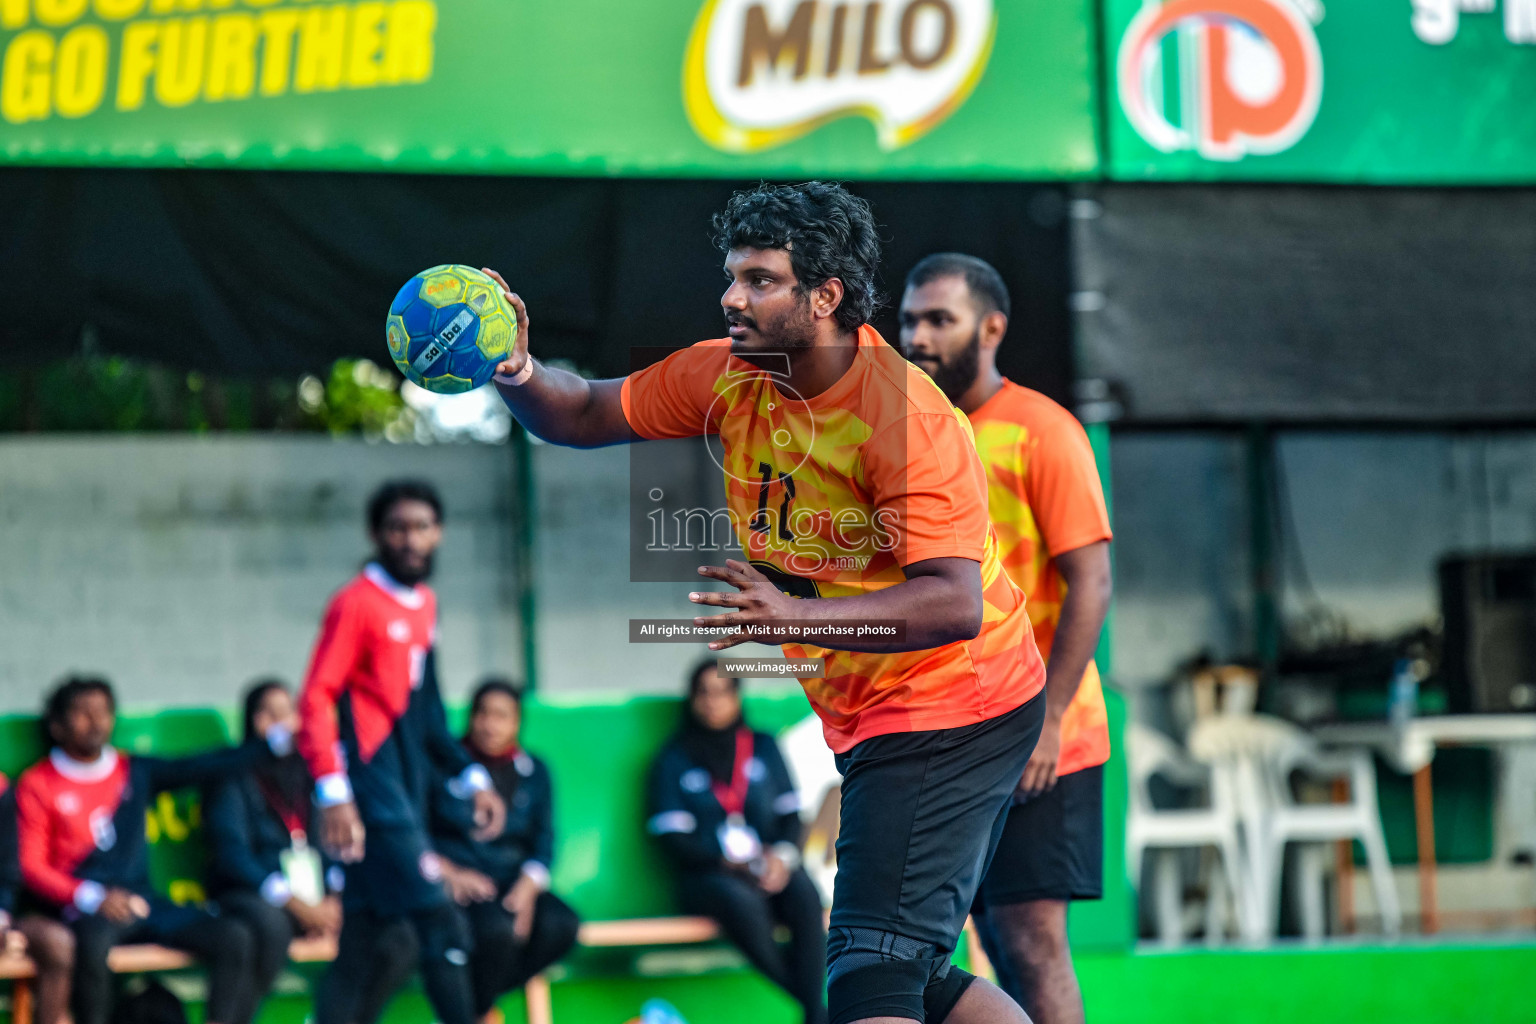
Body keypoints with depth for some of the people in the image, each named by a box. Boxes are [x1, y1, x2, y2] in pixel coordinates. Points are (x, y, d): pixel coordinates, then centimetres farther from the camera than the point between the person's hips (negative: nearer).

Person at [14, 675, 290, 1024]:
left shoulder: (134, 771, 16)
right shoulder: (37, 784, 4)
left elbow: (206, 767, 10)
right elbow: (30, 867, -2)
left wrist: (276, 740, -2)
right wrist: (94, 897, -18)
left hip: (141, 901, 5)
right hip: (83, 910, -5)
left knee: (233, 938, -17)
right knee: (92, 944, -40)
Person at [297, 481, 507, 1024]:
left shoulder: (424, 606, 16)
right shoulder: (357, 603, -9)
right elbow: (317, 700, -14)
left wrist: (471, 777, 21)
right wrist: (333, 791, -22)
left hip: (408, 793, 8)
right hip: (373, 791, -8)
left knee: (357, 949, 8)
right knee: (443, 927, -12)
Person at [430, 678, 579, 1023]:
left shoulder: (533, 772, 15)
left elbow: (544, 841, 6)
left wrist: (526, 888, -12)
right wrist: (450, 873, -17)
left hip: (513, 882, 4)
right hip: (456, 883, -4)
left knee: (560, 925, -28)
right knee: (496, 928, -36)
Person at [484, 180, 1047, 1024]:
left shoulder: (905, 419, -25)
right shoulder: (729, 377, -2)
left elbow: (954, 605, -33)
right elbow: (588, 414, 6)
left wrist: (794, 617, -44)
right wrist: (518, 376, -17)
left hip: (951, 710, -9)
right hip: (868, 721, 9)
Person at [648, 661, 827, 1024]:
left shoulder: (763, 748, 16)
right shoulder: (674, 759, 8)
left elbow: (790, 813, 11)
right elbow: (673, 838, 0)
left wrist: (783, 855, -10)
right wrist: (728, 860, -13)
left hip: (771, 868, 2)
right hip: (708, 875, -2)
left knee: (805, 897, -33)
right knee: (742, 903, -38)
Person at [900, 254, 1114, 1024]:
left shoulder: (1039, 431, -7)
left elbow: (1090, 583, -12)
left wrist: (1047, 719, -19)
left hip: (1035, 745, -6)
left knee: (1032, 935, -10)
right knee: (1001, 945, 7)